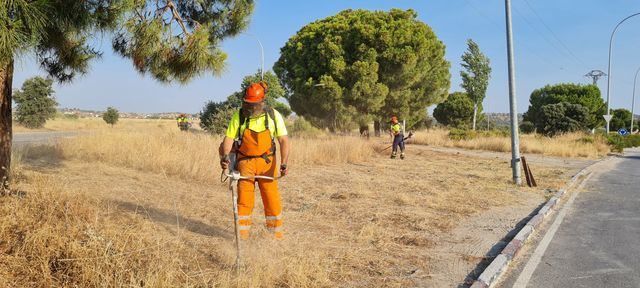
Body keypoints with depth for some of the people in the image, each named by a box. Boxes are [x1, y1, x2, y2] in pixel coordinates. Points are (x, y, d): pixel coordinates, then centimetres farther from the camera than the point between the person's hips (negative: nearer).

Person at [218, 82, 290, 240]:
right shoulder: (239, 116, -5)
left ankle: (277, 235, 16)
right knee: (244, 199, 0)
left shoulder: (273, 115, -6)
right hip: (245, 163, 0)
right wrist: (225, 156, -27)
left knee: (272, 199, 3)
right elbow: (229, 138, -8)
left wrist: (284, 163, -19)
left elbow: (284, 140, -8)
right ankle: (242, 235, 12)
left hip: (267, 163, 0)